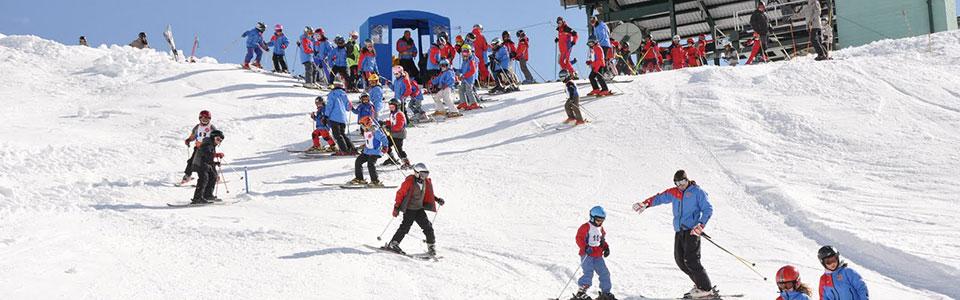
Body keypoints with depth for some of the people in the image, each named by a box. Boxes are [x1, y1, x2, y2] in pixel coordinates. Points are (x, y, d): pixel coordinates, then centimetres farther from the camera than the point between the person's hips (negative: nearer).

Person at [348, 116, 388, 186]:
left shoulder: (375, 131, -17)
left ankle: (375, 181, -16)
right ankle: (359, 179, 22)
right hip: (367, 151, 10)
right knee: (358, 162, 9)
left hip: (375, 152, -10)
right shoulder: (365, 132, 11)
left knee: (370, 164, -24)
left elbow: (383, 138, -19)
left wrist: (385, 146, -21)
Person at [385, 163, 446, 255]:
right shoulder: (409, 181, -15)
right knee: (405, 227, -13)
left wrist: (437, 199, 10)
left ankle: (431, 246, 8)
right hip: (409, 209, -6)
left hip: (419, 209, 6)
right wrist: (396, 207, -11)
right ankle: (392, 244, -3)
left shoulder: (426, 182, 6)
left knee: (427, 227, -1)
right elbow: (400, 193, -10)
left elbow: (428, 194, 23)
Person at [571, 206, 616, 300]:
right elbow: (579, 238, -14)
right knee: (588, 273, -20)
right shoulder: (585, 227, -8)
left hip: (598, 256, 7)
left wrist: (606, 247, 9)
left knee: (604, 273, 6)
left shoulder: (601, 229, 15)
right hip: (587, 255, -7)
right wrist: (585, 247, -26)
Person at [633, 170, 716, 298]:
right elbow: (659, 198, 20)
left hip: (692, 230, -7)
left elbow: (708, 209, -5)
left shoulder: (697, 192, -1)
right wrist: (646, 204, 3)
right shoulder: (674, 193, 15)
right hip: (679, 231, 7)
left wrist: (701, 225, -18)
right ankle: (699, 284, 10)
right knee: (680, 260, 1)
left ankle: (706, 289, -9)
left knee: (690, 260, -15)